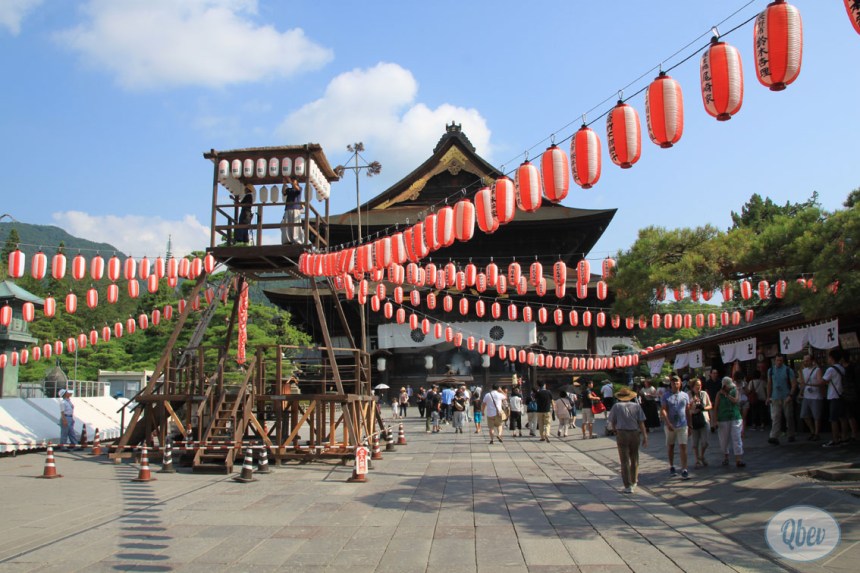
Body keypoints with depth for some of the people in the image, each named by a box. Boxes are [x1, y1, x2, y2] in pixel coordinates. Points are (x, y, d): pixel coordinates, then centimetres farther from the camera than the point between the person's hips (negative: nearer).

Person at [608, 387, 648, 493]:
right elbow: (641, 423, -1)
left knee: (625, 461, 1)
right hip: (635, 433, 2)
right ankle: (634, 482, 34)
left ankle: (628, 486, -2)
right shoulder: (636, 406, 4)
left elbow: (612, 422, 4)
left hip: (621, 434, -2)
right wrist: (645, 437, 1)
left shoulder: (616, 406, 0)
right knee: (634, 459, 19)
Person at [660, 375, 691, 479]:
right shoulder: (666, 396, -2)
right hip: (670, 426, -1)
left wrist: (689, 425, 10)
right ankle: (671, 467, 27)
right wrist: (668, 423, -20)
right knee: (670, 446, 12)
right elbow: (663, 410, -9)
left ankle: (684, 470, -7)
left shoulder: (685, 395, 6)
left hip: (682, 425, 1)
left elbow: (687, 411, 11)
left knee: (683, 447, -7)